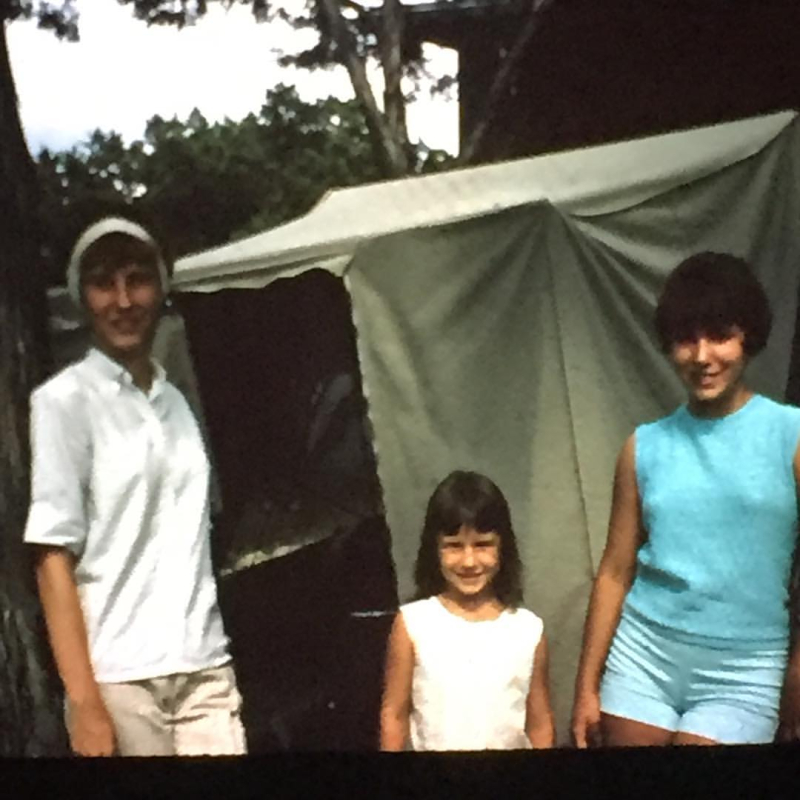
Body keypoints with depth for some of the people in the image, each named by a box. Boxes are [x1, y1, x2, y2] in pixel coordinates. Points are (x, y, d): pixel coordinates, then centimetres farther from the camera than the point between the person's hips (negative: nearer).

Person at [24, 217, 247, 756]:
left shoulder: (175, 400, 12)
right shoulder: (64, 400, -4)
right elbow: (54, 555, -8)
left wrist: (217, 660, 9)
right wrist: (84, 702, -13)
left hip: (204, 667, 5)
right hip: (120, 676, -4)